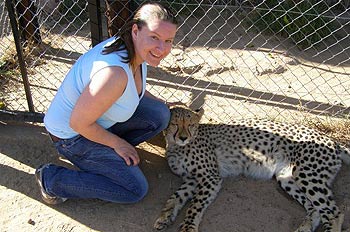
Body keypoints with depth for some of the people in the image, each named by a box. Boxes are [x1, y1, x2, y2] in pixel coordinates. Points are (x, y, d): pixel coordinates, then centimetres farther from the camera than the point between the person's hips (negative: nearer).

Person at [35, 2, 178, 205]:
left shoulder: (137, 50, -10)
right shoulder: (114, 72, -38)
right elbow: (78, 123, -28)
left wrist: (164, 104, 5)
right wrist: (118, 143, -14)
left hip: (101, 117, 8)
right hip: (73, 135, -8)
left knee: (160, 115, -6)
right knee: (136, 190, -8)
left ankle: (106, 151, 12)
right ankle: (52, 180, 1)